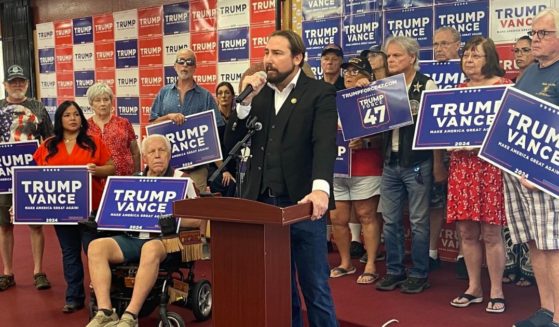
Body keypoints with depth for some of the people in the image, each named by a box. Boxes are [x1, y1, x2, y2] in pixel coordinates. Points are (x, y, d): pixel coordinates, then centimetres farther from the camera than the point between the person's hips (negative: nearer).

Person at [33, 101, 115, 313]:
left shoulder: (94, 142, 2)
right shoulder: (48, 146, 8)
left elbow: (111, 168, 3)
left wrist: (97, 170, -17)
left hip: (90, 206, -3)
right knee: (70, 253, 10)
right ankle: (74, 297, 18)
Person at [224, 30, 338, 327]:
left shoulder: (321, 93, -3)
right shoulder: (258, 93, 11)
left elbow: (325, 144, -17)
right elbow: (231, 143, 6)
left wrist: (320, 188, -34)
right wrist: (245, 101, -7)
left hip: (302, 203, -4)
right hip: (262, 202, 5)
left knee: (315, 287, 5)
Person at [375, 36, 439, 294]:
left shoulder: (427, 85, -5)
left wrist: (407, 116, -20)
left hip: (417, 163, -5)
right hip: (390, 163, 5)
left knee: (418, 221, 3)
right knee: (390, 221, 9)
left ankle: (419, 274, 15)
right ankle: (394, 271, 21)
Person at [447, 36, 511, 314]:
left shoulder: (504, 85, 0)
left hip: (491, 164, -5)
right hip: (461, 165, 5)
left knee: (491, 232, -2)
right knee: (466, 231, 7)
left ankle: (496, 291, 10)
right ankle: (474, 288, 19)